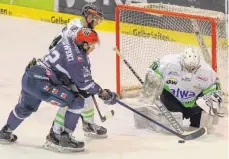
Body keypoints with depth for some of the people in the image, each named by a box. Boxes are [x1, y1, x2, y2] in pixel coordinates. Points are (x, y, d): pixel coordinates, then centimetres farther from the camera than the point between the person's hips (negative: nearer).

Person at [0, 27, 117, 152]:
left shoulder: (68, 42, 7)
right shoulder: (76, 58, -19)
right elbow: (84, 82, -15)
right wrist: (103, 93, -5)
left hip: (29, 76, 10)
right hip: (40, 82, -10)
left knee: (25, 108, 36)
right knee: (77, 101, -8)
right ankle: (63, 137, -3)